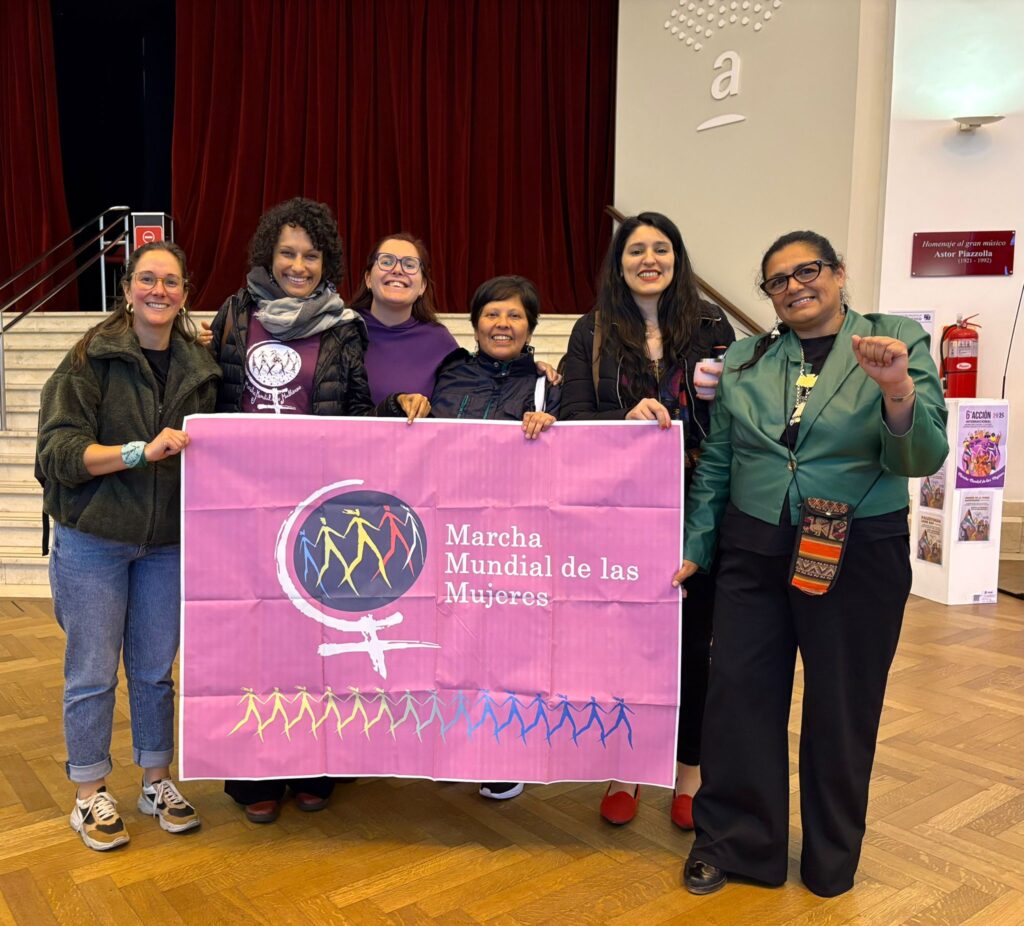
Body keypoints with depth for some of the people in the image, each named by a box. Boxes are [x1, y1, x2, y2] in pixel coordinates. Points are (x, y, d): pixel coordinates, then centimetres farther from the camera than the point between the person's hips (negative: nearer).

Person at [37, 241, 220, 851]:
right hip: (92, 541, -3)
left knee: (156, 669, 14)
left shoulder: (200, 367, 5)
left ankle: (157, 782, 30)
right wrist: (143, 451, -25)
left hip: (167, 542, 4)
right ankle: (91, 795, 24)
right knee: (92, 673, 6)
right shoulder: (92, 358, -8)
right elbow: (59, 450, -15)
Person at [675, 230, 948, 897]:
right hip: (754, 552, 3)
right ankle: (732, 842, 26)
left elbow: (923, 457, -13)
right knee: (739, 694, 6)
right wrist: (693, 548, 6)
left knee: (842, 709, 11)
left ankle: (832, 859, 33)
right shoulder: (745, 359, 5)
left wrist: (897, 391, -31)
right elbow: (715, 464, 8)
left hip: (857, 558, -2)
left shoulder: (900, 342, -3)